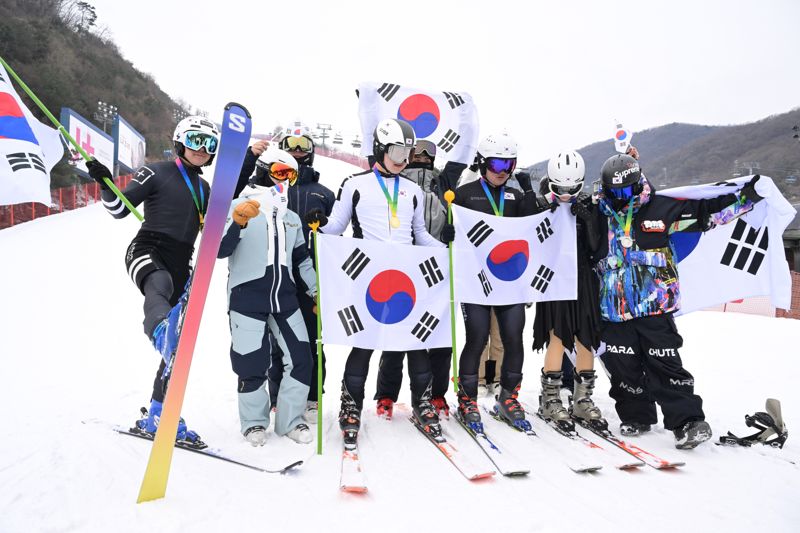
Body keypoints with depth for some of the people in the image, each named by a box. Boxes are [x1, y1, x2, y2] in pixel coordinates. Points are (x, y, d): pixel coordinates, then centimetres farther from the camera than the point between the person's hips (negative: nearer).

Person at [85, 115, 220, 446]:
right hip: (147, 253, -6)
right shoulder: (157, 173, 1)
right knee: (160, 287, -43)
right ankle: (159, 332, -75)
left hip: (180, 266, 6)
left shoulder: (204, 188, 19)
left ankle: (157, 417, 13)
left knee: (181, 345, 3)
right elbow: (120, 209, -2)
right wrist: (105, 184, -19)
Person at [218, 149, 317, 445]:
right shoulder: (239, 207, -2)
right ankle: (254, 422, 22)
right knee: (253, 364, -1)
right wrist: (237, 223, -26)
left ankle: (290, 420, 17)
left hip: (284, 297, 5)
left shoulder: (292, 218, 18)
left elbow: (303, 259, 26)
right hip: (247, 296, -5)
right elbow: (220, 250, -11)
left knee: (301, 358, 1)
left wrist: (317, 290, 22)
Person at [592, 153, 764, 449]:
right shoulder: (598, 216, 6)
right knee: (622, 367, 8)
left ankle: (689, 421, 4)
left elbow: (705, 212, 5)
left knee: (664, 365, -4)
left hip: (655, 306, -3)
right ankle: (636, 417, 25)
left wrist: (744, 197, 1)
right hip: (614, 310, 3)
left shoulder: (660, 208, 1)